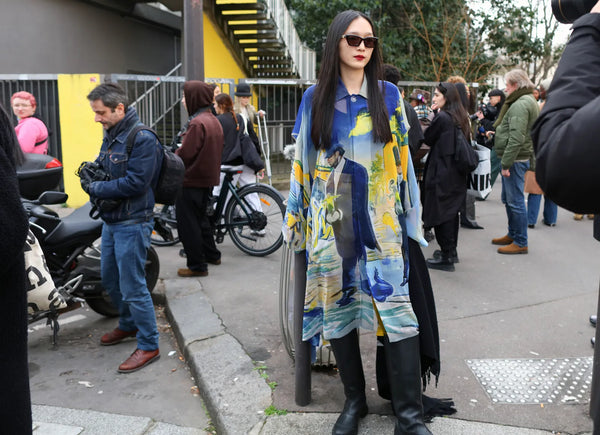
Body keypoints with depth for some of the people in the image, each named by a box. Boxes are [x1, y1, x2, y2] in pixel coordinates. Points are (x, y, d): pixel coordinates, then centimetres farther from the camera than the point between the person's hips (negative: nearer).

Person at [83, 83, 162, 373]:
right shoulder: (111, 135, 11)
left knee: (132, 287, -5)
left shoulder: (143, 139, -18)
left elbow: (135, 183, -24)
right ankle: (128, 325, 42)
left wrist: (96, 189, -17)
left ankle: (149, 346, 8)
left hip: (132, 223, -10)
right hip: (111, 220, 10)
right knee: (110, 279, 22)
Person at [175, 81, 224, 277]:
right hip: (208, 179, 10)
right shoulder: (214, 121, 8)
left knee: (187, 224, 0)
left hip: (191, 180, -10)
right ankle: (212, 255, 34)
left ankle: (197, 266, 6)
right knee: (200, 217, 24)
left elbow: (184, 154, -23)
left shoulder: (197, 123, -21)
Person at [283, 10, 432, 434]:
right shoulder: (315, 98, 7)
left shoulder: (388, 94, 7)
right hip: (330, 221, 1)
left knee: (397, 310, -7)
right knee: (337, 308, 6)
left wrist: (409, 215, 4)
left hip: (380, 220, 0)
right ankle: (354, 401, 23)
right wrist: (297, 221, 6)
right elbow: (303, 162, 9)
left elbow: (402, 157, 8)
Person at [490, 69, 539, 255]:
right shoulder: (527, 101, 18)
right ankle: (512, 235, 31)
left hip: (516, 159, -11)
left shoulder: (520, 104, -17)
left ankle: (520, 243, 0)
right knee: (508, 199, 19)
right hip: (516, 158, 11)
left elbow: (516, 138, -24)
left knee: (515, 201, -6)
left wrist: (506, 163, -23)